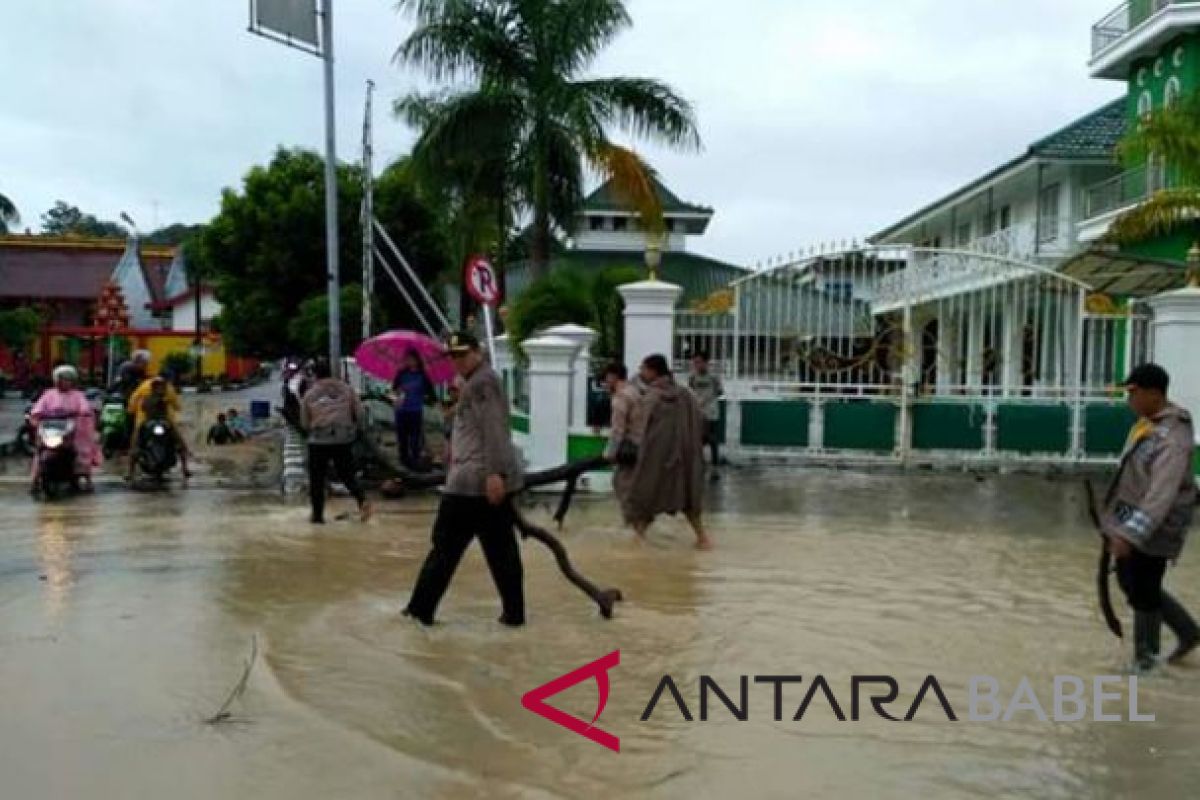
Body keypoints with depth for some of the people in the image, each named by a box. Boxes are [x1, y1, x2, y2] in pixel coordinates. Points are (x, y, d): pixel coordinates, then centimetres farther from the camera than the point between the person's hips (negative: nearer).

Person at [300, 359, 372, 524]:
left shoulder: (309, 394, 0)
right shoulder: (346, 389, 2)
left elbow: (304, 423, 7)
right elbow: (360, 413, 2)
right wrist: (355, 428, 19)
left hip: (319, 441, -2)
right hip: (344, 439, 2)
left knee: (317, 479, 11)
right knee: (347, 474, 15)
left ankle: (318, 515, 15)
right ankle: (362, 500, -8)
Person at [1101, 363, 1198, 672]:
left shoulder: (1172, 438, -25)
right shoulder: (1149, 422, 4)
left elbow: (1162, 494, -32)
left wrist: (1129, 534, -37)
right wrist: (1123, 527, 24)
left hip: (1152, 529, -9)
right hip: (1131, 520, 9)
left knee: (1143, 593, 4)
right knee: (1130, 582, 20)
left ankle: (1144, 660, 21)